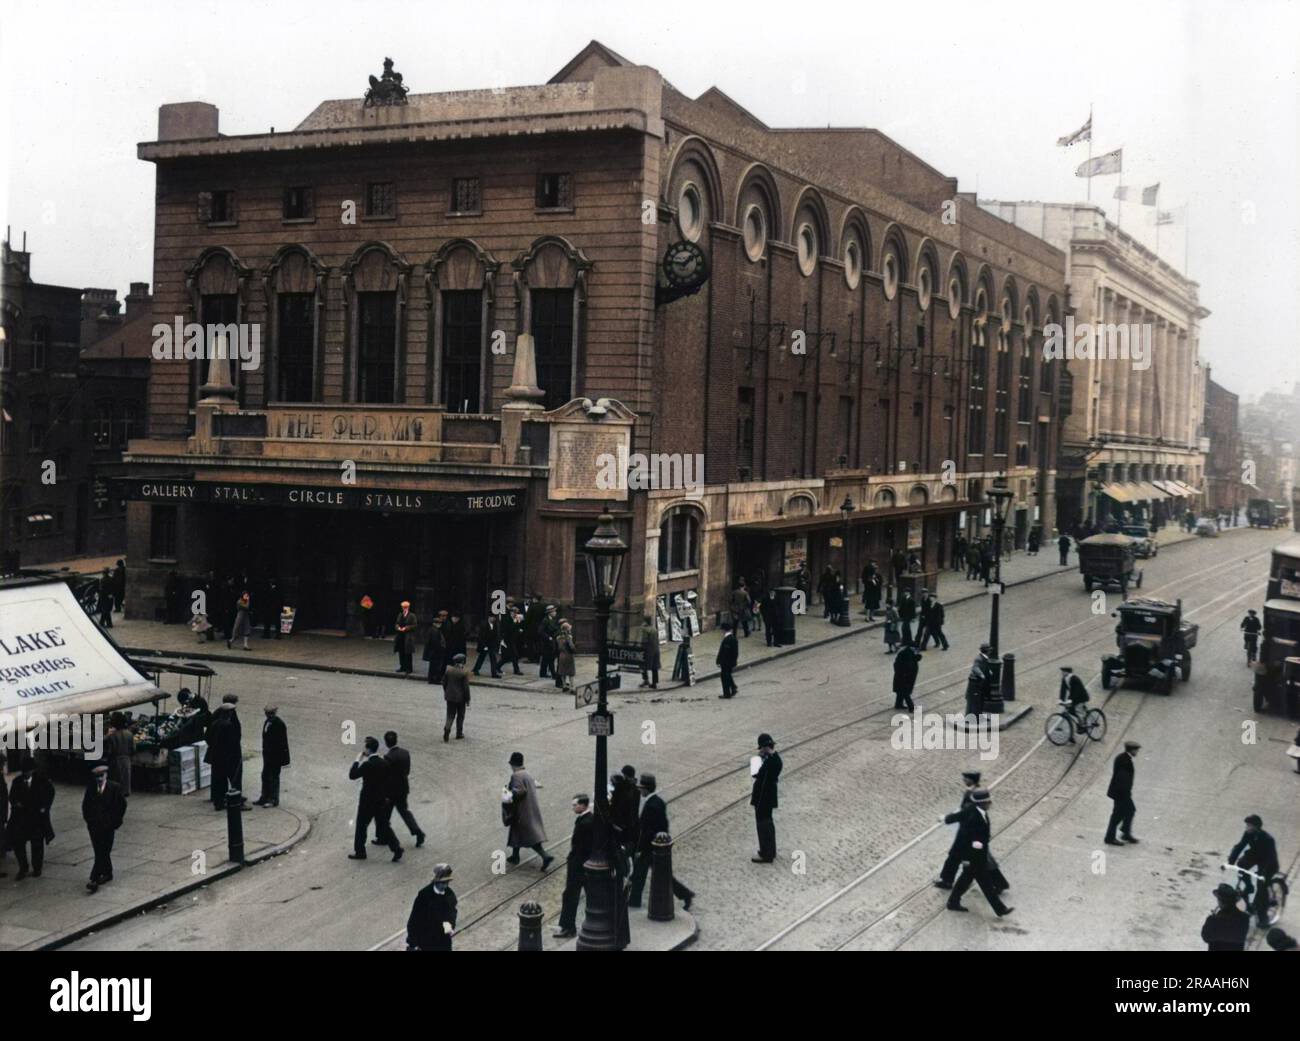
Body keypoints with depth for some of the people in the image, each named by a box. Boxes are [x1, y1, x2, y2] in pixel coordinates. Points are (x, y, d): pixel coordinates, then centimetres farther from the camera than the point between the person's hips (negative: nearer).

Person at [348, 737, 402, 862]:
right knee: (383, 825, 13)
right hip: (382, 799, 7)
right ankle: (396, 847, 4)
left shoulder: (367, 764, -21)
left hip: (368, 801, -7)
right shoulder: (384, 762, 1)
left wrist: (357, 761, -9)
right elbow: (387, 780, 8)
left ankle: (359, 852, 19)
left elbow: (352, 776, -17)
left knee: (361, 826, 9)